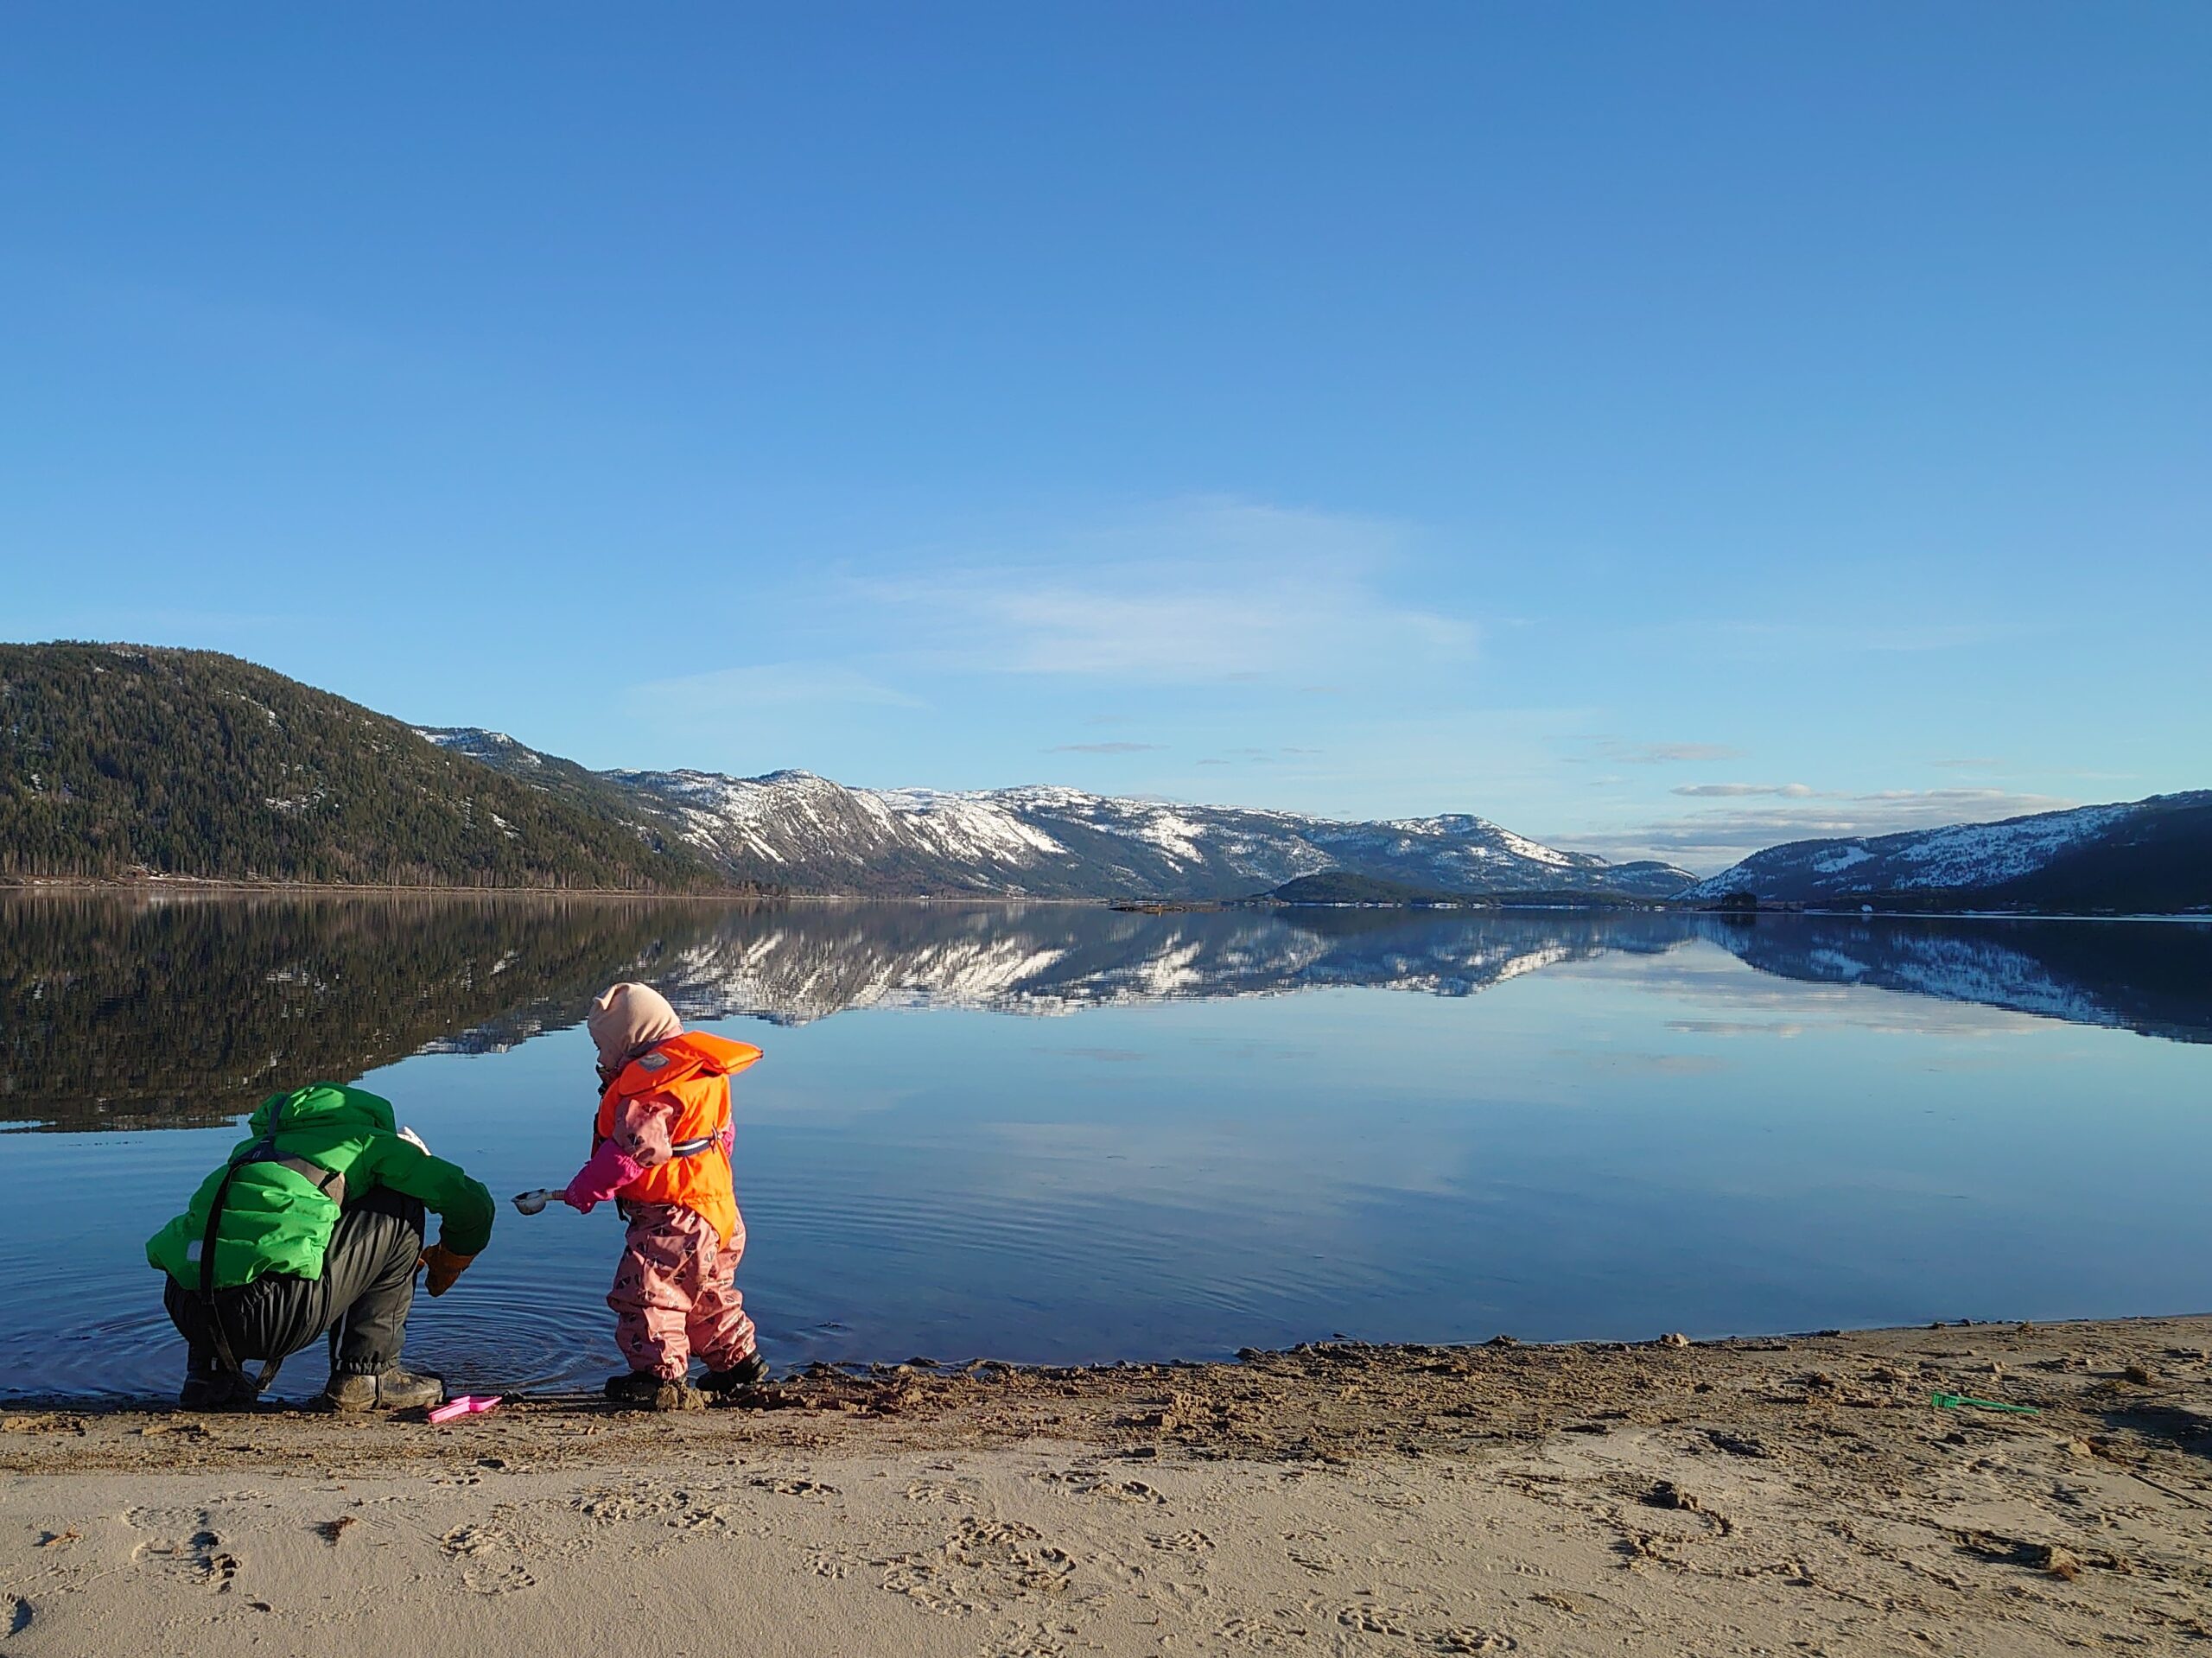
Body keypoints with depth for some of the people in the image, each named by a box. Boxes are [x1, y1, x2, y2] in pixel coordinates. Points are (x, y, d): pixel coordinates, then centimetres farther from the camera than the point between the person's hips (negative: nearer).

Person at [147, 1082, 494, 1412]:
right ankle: (365, 1373, 13)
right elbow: (472, 1201, 13)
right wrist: (447, 1264, 35)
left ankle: (210, 1372, 22)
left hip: (183, 1309, 7)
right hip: (276, 1314, -6)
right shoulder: (370, 1142, 17)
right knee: (402, 1210, 15)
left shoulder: (252, 1146, 34)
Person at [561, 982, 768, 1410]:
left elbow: (632, 1150, -24)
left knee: (646, 1293, -5)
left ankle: (663, 1379, -3)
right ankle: (740, 1363, 32)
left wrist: (586, 1187, -13)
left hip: (673, 1218, -11)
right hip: (716, 1209, 11)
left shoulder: (648, 1080, -17)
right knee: (710, 1295, 23)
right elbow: (723, 1137, 21)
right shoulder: (700, 1072, 14)